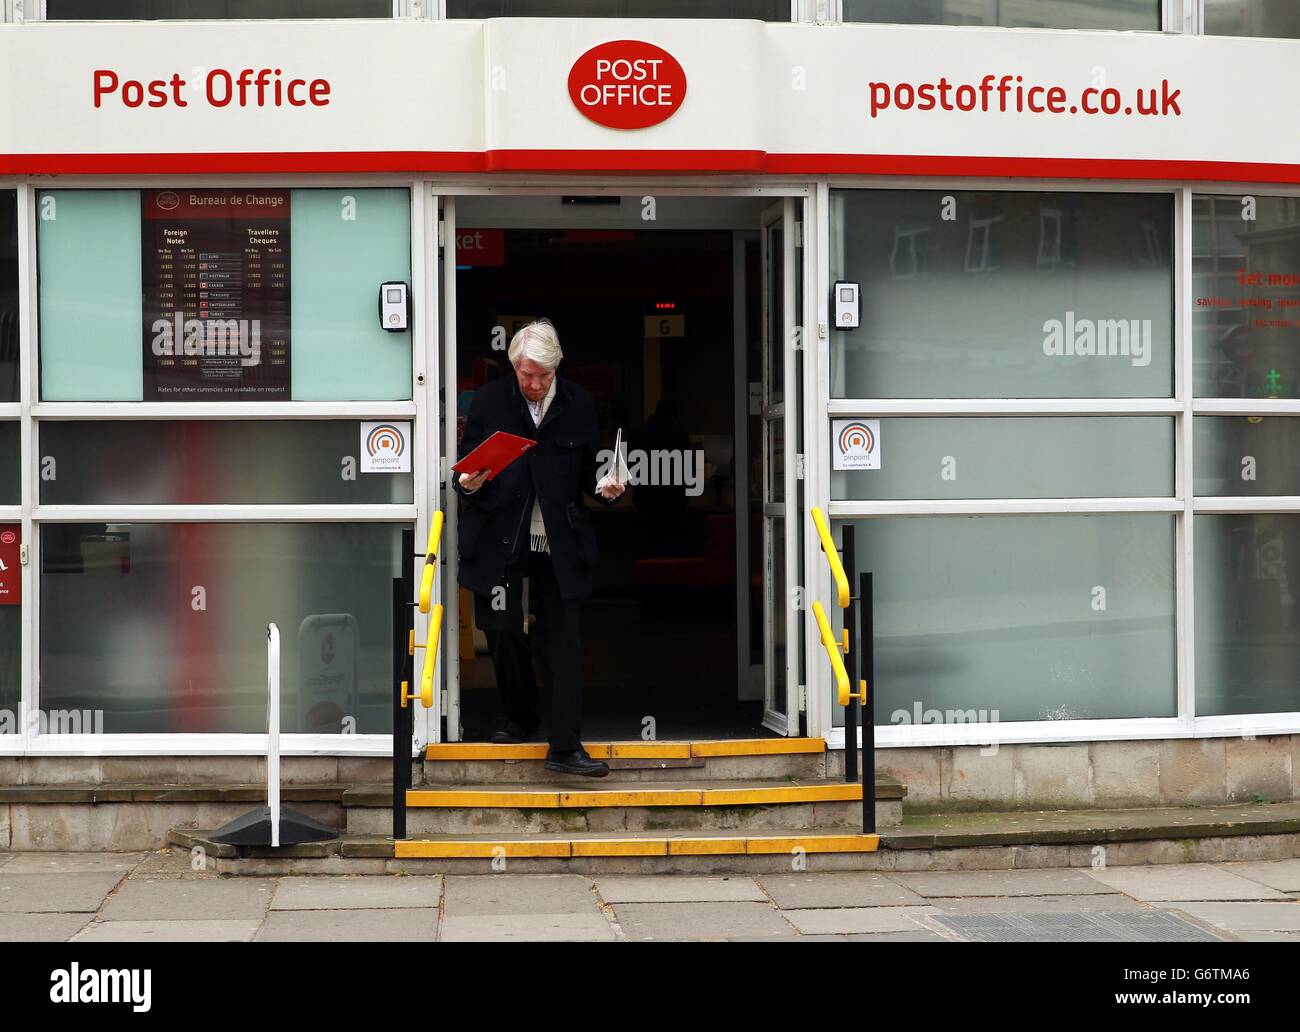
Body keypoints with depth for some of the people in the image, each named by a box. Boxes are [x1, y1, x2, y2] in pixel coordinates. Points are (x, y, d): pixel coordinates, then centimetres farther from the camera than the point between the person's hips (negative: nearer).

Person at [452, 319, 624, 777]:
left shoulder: (578, 405, 4)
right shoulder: (488, 402, 2)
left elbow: (586, 469, 11)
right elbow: (466, 463, 7)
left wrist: (604, 488, -9)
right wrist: (468, 483, -14)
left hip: (558, 542, 0)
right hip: (500, 539, 0)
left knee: (562, 637, -3)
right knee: (503, 632, 6)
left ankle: (565, 746, -1)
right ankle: (520, 718, 30)